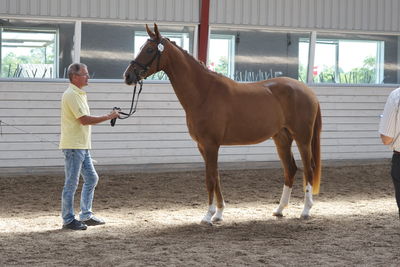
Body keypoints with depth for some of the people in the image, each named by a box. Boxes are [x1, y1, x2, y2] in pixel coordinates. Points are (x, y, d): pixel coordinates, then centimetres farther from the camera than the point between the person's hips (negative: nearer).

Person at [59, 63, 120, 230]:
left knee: (91, 178, 15)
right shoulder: (71, 95, -16)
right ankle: (68, 220, 3)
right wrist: (108, 117, -15)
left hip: (82, 146, 10)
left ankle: (86, 216, 22)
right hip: (73, 146, -10)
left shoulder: (79, 94, 17)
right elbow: (85, 120, -21)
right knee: (71, 183, -4)